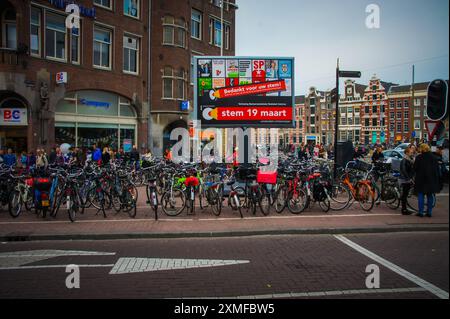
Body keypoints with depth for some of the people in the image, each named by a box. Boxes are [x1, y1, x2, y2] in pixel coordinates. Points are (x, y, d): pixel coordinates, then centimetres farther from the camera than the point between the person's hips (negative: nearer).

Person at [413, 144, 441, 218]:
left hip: (421, 179, -3)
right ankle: (429, 212, 12)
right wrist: (436, 180, 12)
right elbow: (437, 169, 7)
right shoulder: (433, 157, 3)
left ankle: (421, 212, 2)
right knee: (430, 196, 10)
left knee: (421, 196, 4)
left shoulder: (419, 157, -10)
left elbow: (415, 168, -8)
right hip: (431, 179, 3)